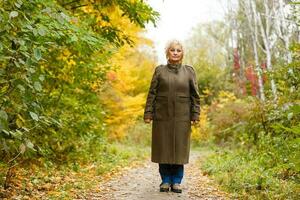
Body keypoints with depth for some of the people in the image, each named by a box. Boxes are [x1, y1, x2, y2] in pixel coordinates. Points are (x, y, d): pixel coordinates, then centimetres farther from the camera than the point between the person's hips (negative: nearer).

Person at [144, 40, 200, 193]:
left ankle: (176, 181, 15)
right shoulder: (160, 70, 5)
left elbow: (195, 95, 5)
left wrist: (195, 115, -2)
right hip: (162, 116, 0)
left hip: (182, 117, 0)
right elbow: (152, 93, 3)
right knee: (163, 148, 3)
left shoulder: (189, 71, 6)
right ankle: (165, 180, 16)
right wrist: (148, 113, -4)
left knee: (179, 148, 3)